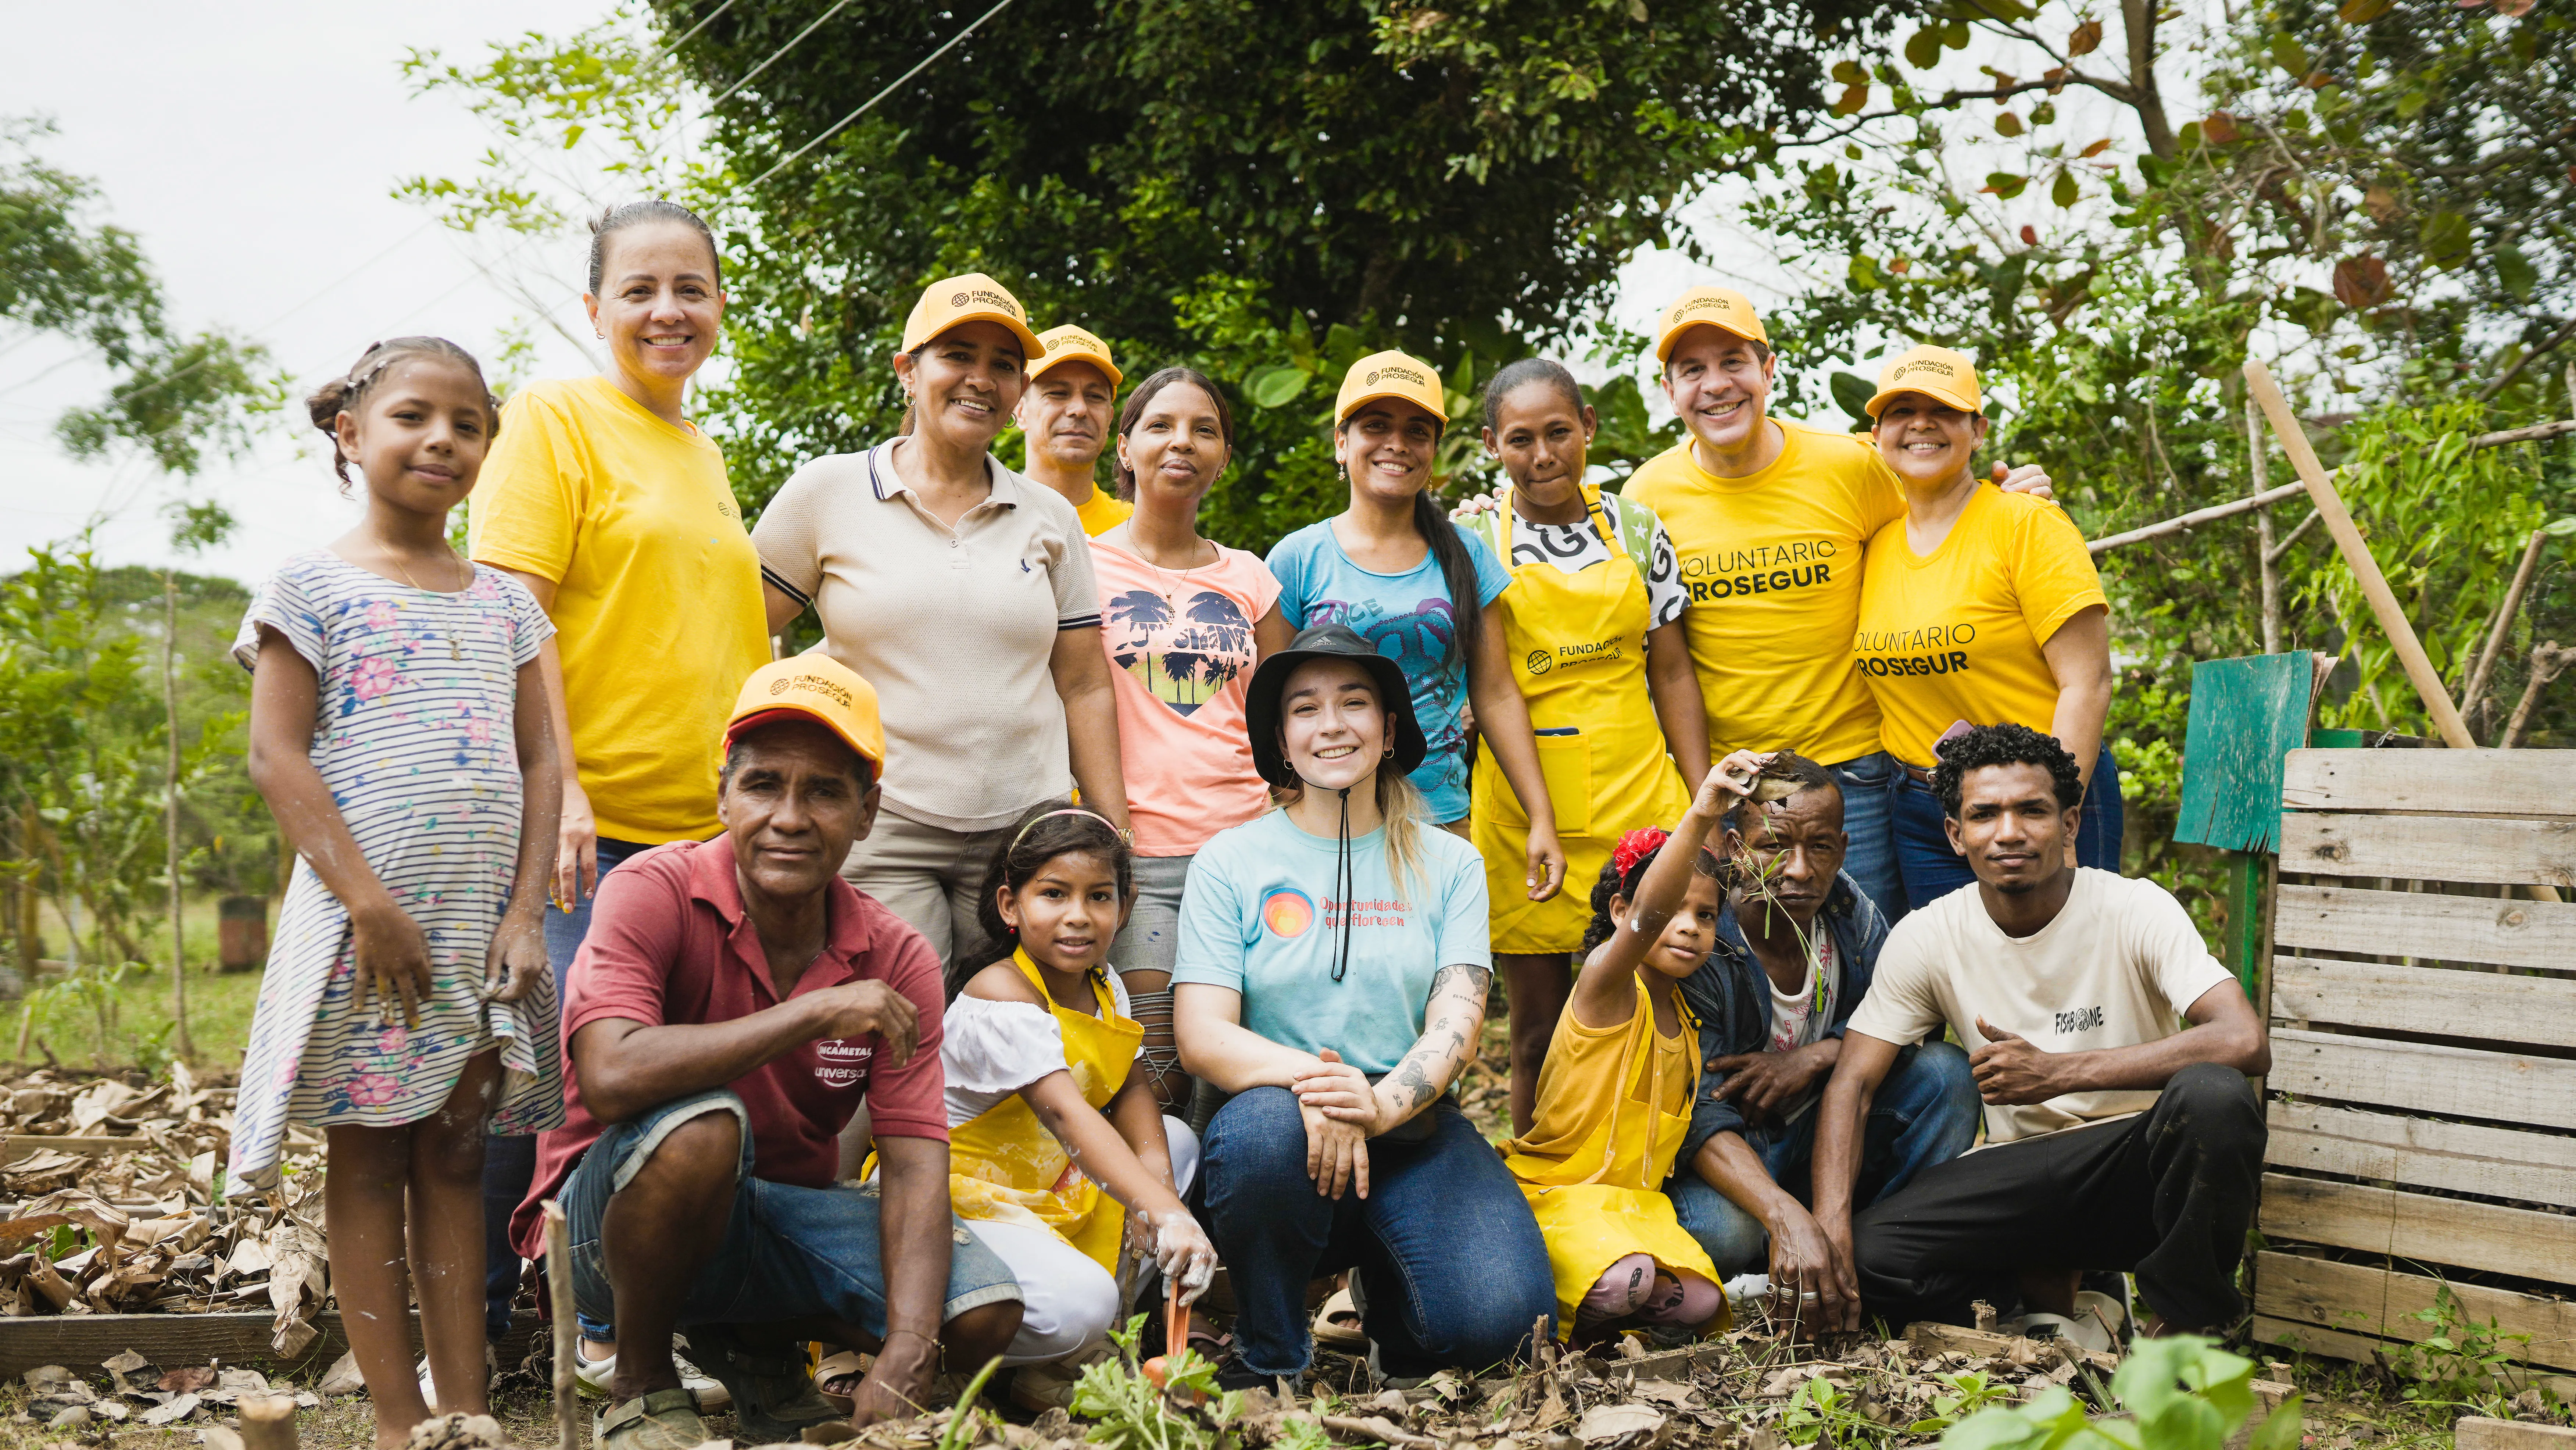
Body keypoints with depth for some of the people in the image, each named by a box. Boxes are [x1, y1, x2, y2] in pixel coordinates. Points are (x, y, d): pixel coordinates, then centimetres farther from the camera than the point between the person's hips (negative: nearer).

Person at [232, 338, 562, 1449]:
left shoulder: (504, 601, 13)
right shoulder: (313, 587, 0)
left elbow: (538, 761, 10)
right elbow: (277, 755, -7)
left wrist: (525, 911, -1)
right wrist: (368, 901, -15)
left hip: (482, 925, 4)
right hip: (368, 920, -4)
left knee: (456, 1157, 8)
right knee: (369, 1158, 3)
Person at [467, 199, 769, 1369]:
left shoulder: (704, 454, 19)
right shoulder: (555, 416, -2)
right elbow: (511, 609, -11)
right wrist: (559, 788, -19)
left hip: (706, 832, 7)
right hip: (584, 829, -7)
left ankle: (618, 1327, 19)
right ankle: (473, 1324, 8)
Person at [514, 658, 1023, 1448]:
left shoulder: (897, 959, -7)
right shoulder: (654, 892, -19)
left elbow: (915, 1160, -14)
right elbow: (611, 1078, -35)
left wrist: (903, 1362, -28)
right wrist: (815, 1012, -34)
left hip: (786, 1216, 4)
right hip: (615, 1212, -4)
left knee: (982, 1313, -17)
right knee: (700, 1124, -37)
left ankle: (754, 1344, 13)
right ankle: (641, 1385, -9)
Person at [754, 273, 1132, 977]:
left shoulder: (1051, 518, 12)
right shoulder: (829, 491, 4)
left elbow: (1084, 686, 13)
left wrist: (1115, 837, 9)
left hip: (1026, 833, 3)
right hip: (879, 834, -2)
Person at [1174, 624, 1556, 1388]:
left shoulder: (1448, 863, 10)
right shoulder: (1230, 860, 4)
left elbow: (1456, 1023, -2)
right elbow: (1201, 1036, -5)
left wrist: (1383, 1103, -24)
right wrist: (1310, 1078, -25)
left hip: (1411, 1126, 1)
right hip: (1277, 1108, -1)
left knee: (1498, 1318, -25)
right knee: (1264, 1128, -38)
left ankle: (1382, 1287, 13)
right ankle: (1270, 1357, -9)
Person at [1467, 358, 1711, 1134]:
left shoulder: (1637, 528, 8)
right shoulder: (1472, 541, 1)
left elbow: (1671, 672, 10)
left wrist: (1705, 805, 4)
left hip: (1639, 800, 2)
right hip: (1521, 809, -1)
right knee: (1540, 1032, 5)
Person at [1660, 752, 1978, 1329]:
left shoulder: (1852, 914, -5)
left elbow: (1911, 1019, 0)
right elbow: (1700, 1115, -30)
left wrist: (1817, 1056, -20)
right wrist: (1787, 1217, -46)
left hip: (1822, 1148, 5)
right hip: (1729, 1168, -5)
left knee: (1945, 1071, -17)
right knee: (1724, 1231, -39)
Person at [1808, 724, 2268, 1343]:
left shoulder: (2136, 910, -11)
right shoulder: (1926, 938, -3)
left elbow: (2246, 1043, -25)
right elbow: (1852, 1084, -5)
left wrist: (2057, 1071, -29)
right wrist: (1829, 1226, -23)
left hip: (2141, 1163, -2)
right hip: (2020, 1168, 2)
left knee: (2211, 1094, -36)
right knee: (1862, 1257, -23)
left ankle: (2185, 1323, -11)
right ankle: (2047, 1287, 4)